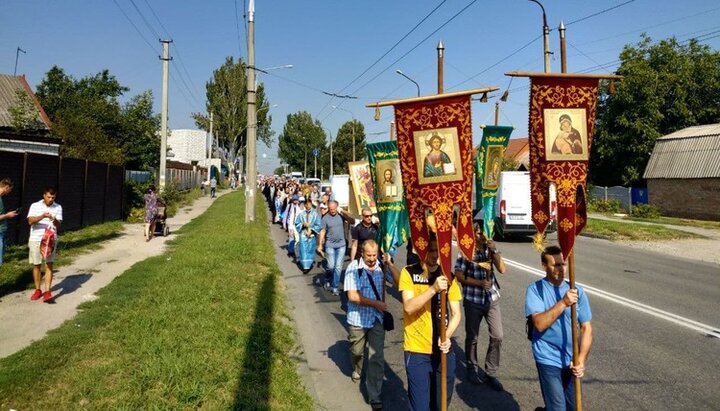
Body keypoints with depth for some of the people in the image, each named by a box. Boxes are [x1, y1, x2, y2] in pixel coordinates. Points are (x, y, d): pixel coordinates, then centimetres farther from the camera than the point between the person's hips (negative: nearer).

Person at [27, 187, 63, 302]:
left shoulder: (58, 207, 3)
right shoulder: (35, 206, 0)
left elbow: (58, 226, -2)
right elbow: (30, 221, -12)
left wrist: (55, 220, -25)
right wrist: (42, 216, -28)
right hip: (35, 239, 0)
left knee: (49, 265, -7)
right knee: (36, 265, 8)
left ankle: (47, 292, -8)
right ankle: (38, 290, 21)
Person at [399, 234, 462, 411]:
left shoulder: (447, 276, 4)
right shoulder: (409, 273, -7)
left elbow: (456, 313, 3)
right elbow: (409, 307, -19)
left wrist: (447, 336, -14)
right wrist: (433, 289, -30)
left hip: (443, 350, 4)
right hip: (417, 351, -3)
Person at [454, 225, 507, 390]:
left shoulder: (490, 250, 3)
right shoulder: (465, 252, -9)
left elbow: (502, 269, -6)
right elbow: (459, 276, -10)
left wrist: (494, 251, -16)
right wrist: (479, 282, -19)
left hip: (492, 298, 3)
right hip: (472, 300, -3)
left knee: (497, 336, 0)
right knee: (472, 337, 11)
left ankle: (491, 373, 13)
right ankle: (472, 369, 31)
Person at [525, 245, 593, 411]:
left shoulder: (577, 291, 0)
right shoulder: (535, 289, -10)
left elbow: (587, 328, 0)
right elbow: (539, 324, -21)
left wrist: (581, 359, -9)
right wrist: (563, 303, -28)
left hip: (572, 361, 4)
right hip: (549, 360, -4)